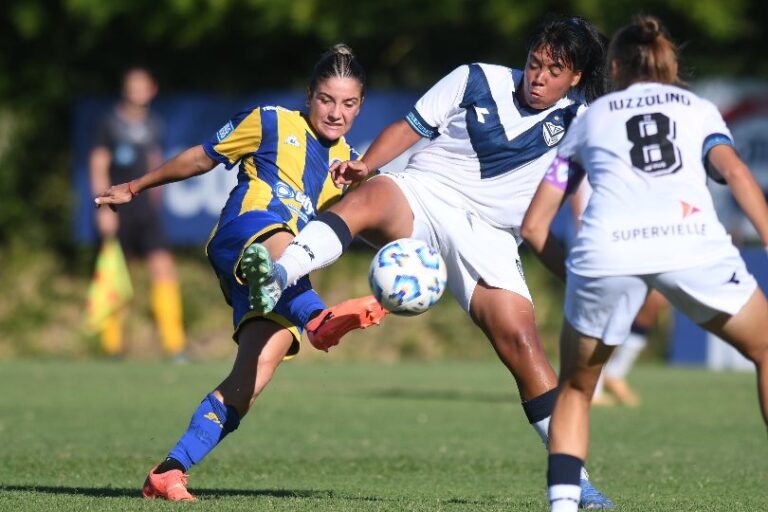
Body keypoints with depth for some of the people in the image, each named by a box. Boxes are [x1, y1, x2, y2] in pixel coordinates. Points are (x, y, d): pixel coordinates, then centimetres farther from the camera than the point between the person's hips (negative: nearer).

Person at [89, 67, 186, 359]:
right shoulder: (110, 124, -3)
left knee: (163, 268, -11)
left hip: (146, 211, 3)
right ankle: (112, 346, 14)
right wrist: (104, 208, -14)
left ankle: (174, 345, -13)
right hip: (117, 211, -3)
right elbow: (98, 168, -6)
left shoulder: (154, 126, 11)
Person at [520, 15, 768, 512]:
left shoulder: (591, 117, 31)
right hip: (694, 244, -1)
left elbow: (534, 225, 28)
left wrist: (575, 275, 38)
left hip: (606, 249, 1)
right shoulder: (699, 108, 28)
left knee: (576, 389, 23)